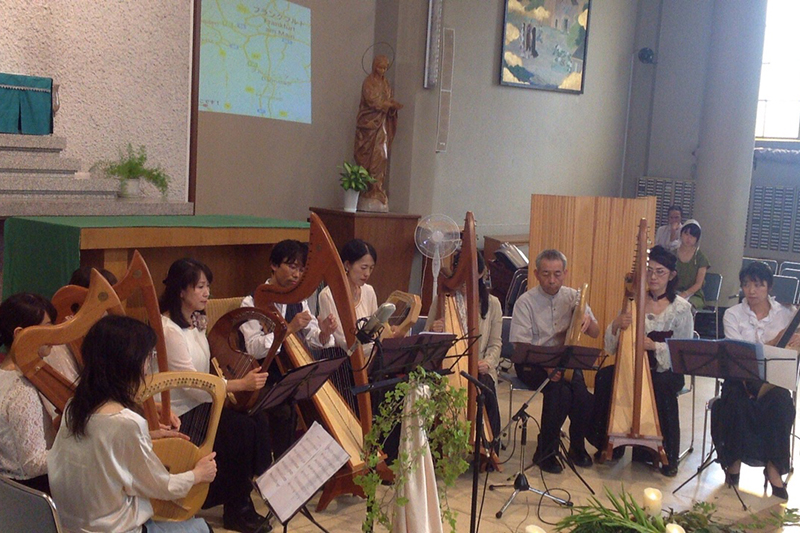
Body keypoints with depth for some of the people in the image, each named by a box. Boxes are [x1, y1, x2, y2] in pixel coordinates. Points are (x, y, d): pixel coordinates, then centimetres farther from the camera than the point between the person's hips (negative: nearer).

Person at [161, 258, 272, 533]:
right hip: (179, 414, -8)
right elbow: (191, 384, -21)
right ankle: (235, 511, -7)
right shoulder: (168, 329, -18)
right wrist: (241, 384, -23)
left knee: (259, 420, -13)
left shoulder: (196, 322, 10)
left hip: (200, 401, 8)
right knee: (242, 428, -22)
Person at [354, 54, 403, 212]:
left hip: (382, 126, 6)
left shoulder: (385, 84, 17)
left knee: (380, 159, 1)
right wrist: (392, 104, -17)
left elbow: (388, 105, 16)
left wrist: (393, 107, -7)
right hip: (369, 125, -6)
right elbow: (373, 101, -14)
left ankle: (376, 191, 2)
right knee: (368, 159, -9)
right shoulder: (368, 82, -4)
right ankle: (368, 192, -9)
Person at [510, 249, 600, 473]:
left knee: (579, 386, -28)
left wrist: (588, 321, -22)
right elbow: (521, 345, -13)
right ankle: (545, 452, -14)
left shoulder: (574, 297, 5)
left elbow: (595, 333, 3)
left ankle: (577, 446, -4)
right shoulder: (526, 302, -6)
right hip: (532, 363, -3)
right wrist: (547, 366, -29)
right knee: (560, 388, -32)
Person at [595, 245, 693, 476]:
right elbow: (611, 346, 4)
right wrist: (616, 324, -18)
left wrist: (655, 346, -24)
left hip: (666, 369, -3)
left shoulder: (681, 308, -1)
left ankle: (668, 456, -14)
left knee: (661, 387, -36)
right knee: (604, 377, -27)